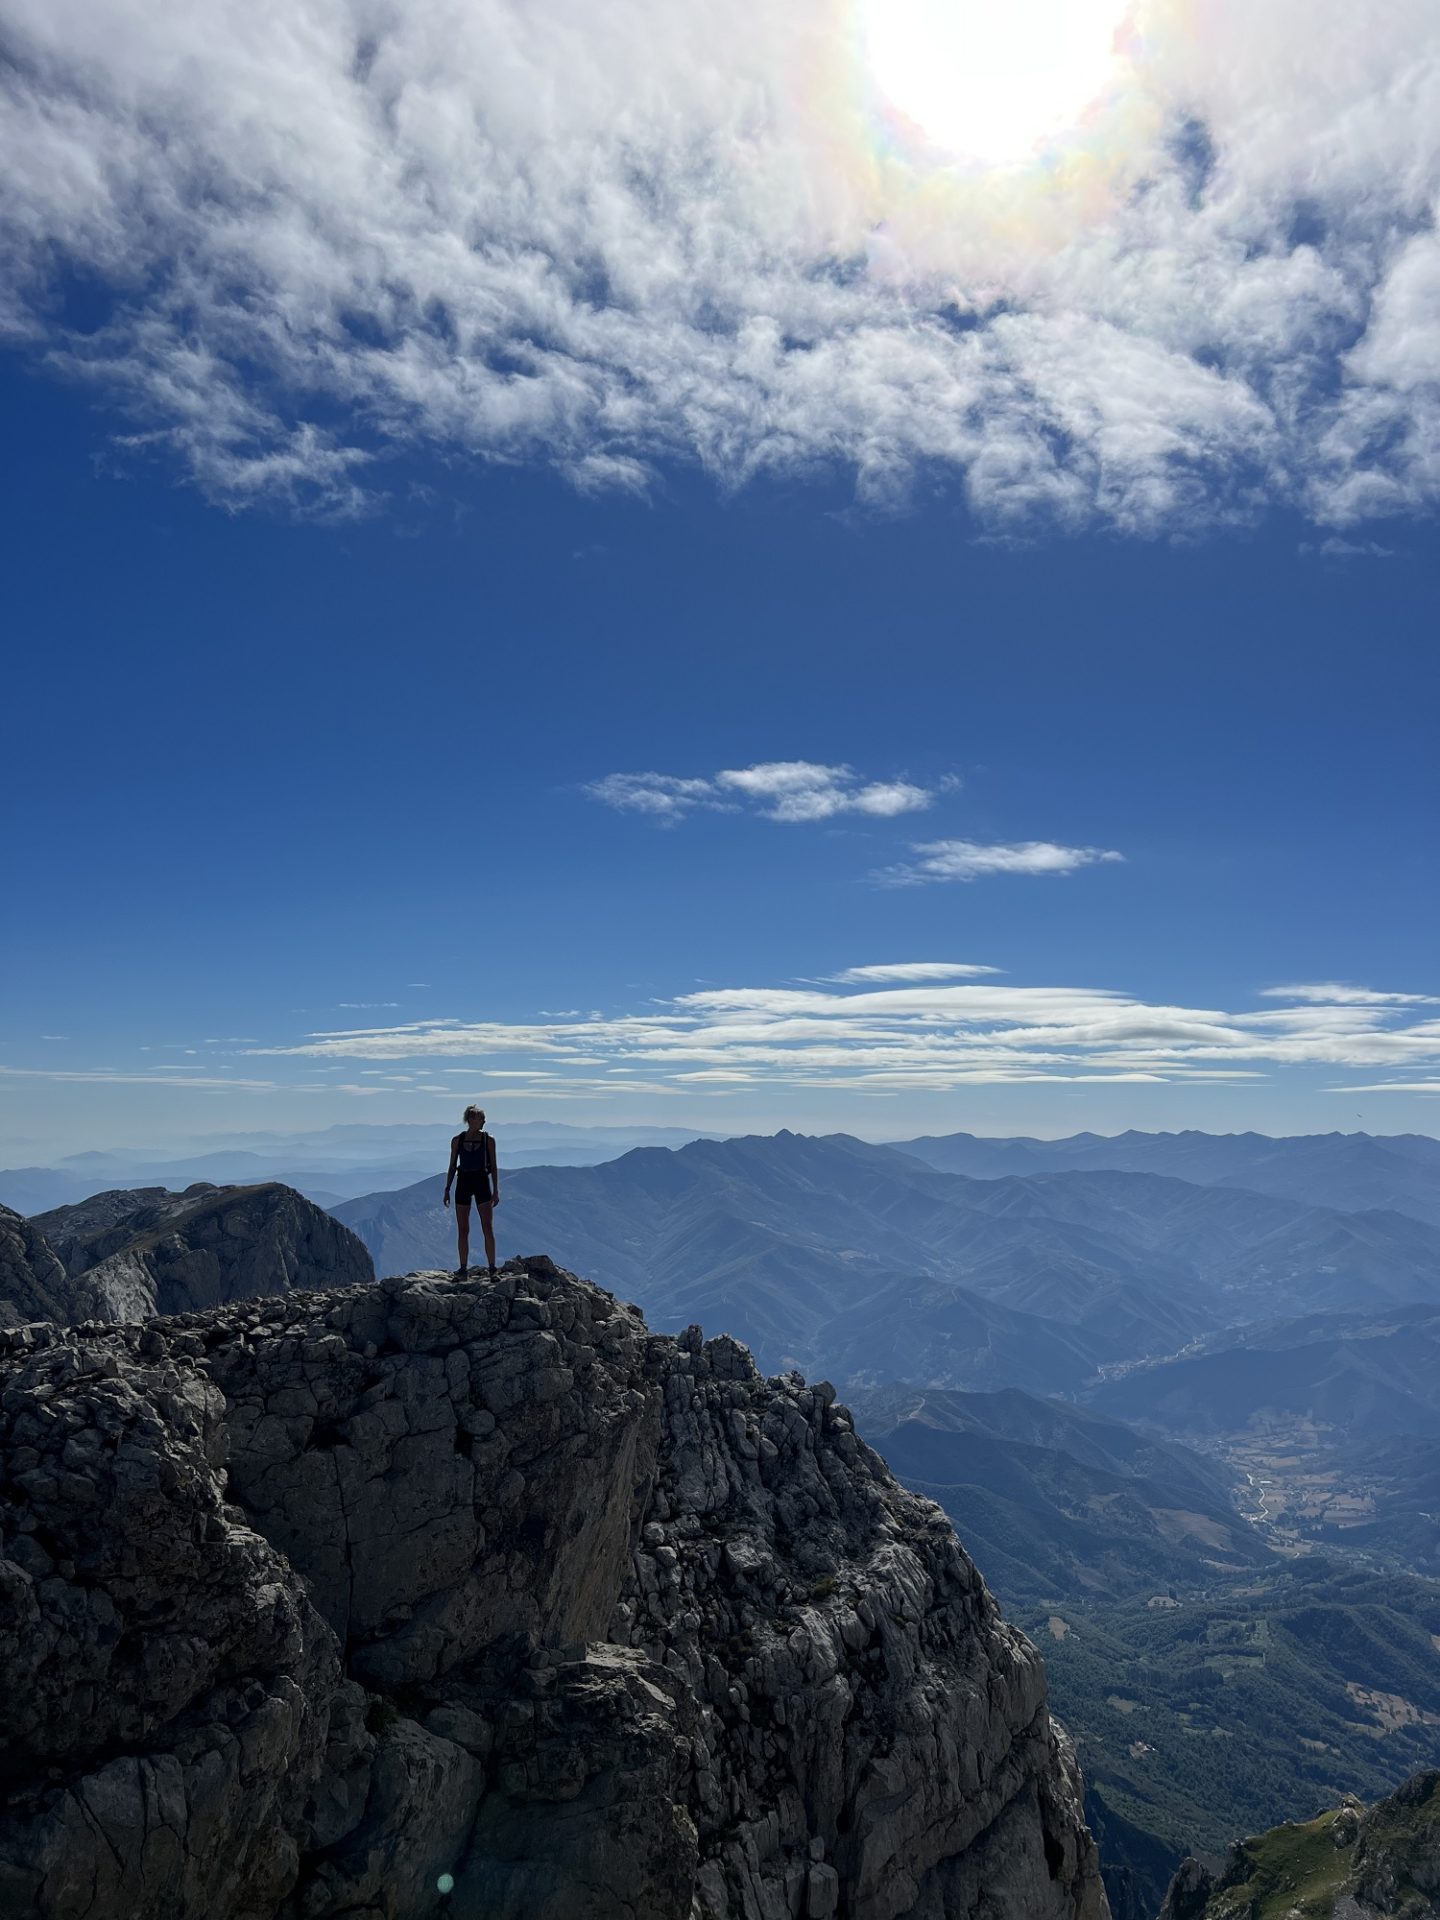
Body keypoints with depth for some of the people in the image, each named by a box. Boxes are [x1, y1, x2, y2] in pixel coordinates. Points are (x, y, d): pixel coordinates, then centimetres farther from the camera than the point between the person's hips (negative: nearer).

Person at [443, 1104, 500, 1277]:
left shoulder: (489, 1139, 0)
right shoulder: (457, 1140, 4)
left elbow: (494, 1166, 2)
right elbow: (452, 1166, 9)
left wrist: (496, 1190, -3)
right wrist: (447, 1189, 5)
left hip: (482, 1182, -2)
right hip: (463, 1183, 2)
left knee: (488, 1229, -7)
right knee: (463, 1230, 4)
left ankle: (492, 1269, -2)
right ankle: (463, 1269, 13)